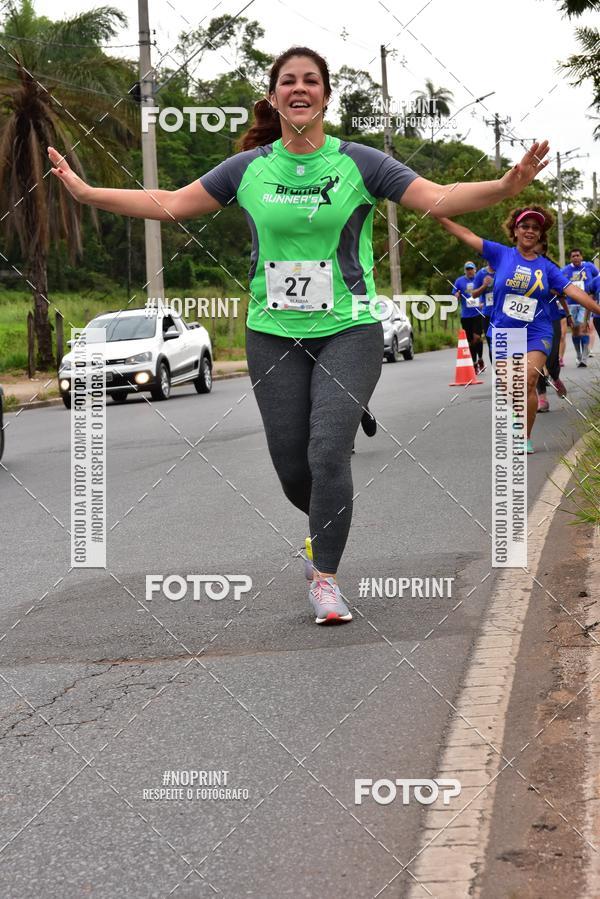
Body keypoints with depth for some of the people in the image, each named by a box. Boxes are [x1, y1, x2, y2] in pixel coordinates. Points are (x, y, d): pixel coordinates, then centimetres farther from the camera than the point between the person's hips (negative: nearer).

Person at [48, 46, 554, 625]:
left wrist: (507, 185, -26)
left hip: (348, 331, -3)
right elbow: (170, 205, 9)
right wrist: (86, 193, 4)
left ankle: (325, 581, -2)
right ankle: (326, 529, 39)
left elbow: (439, 200, -10)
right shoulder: (249, 168, 4)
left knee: (328, 453, -15)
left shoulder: (358, 163, -2)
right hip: (273, 334, 3)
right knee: (290, 464, 6)